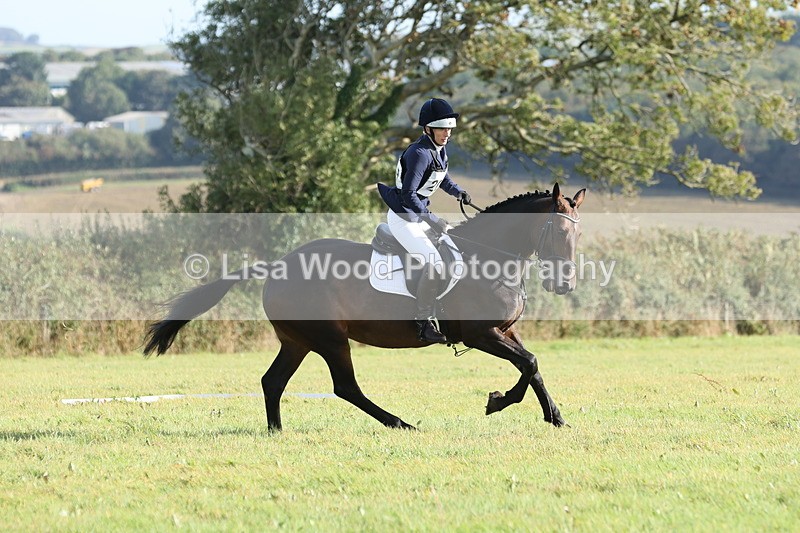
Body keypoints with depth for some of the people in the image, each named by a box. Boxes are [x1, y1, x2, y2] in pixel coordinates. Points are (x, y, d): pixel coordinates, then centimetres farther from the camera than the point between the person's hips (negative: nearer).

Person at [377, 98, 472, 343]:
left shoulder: (439, 150, 5)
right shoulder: (420, 153, -24)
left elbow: (442, 178, 26)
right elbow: (408, 195, -28)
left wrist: (459, 192, 9)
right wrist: (433, 221, -29)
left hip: (420, 214, 10)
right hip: (402, 218, -10)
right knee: (433, 263, -23)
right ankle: (424, 323, -18)